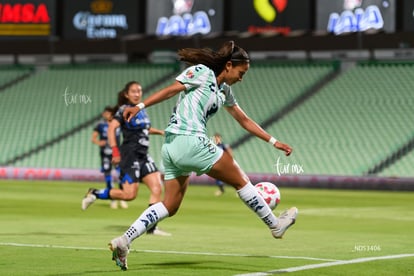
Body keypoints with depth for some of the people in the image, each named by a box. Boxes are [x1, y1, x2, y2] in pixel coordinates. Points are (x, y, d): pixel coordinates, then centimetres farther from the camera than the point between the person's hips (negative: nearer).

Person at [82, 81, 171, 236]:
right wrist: (115, 151, -27)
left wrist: (161, 132, 21)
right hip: (130, 155, -8)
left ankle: (151, 227, -2)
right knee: (129, 194, -11)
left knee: (157, 188, -4)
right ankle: (95, 194, 8)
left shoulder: (141, 110, 14)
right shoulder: (124, 110, -9)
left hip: (143, 156, 8)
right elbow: (111, 128, -20)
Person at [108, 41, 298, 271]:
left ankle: (124, 240, -5)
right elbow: (171, 89, -11)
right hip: (190, 141, -9)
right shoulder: (201, 72, -3)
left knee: (170, 206, 5)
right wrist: (139, 106, -19)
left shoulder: (224, 91, 21)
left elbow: (244, 120, 27)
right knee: (240, 180, 3)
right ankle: (275, 225, 15)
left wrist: (273, 142, 27)